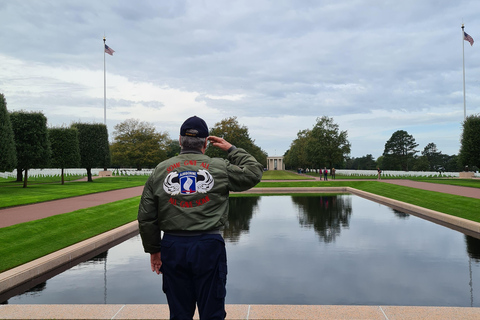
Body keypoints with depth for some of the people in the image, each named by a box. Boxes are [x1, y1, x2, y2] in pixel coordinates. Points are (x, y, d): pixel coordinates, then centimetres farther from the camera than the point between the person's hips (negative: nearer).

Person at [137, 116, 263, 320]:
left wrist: (153, 250, 14)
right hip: (209, 246, -2)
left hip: (173, 247, 2)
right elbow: (254, 172, 11)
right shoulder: (219, 168, -1)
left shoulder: (160, 171, 4)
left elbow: (146, 217, 5)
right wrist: (231, 149, 16)